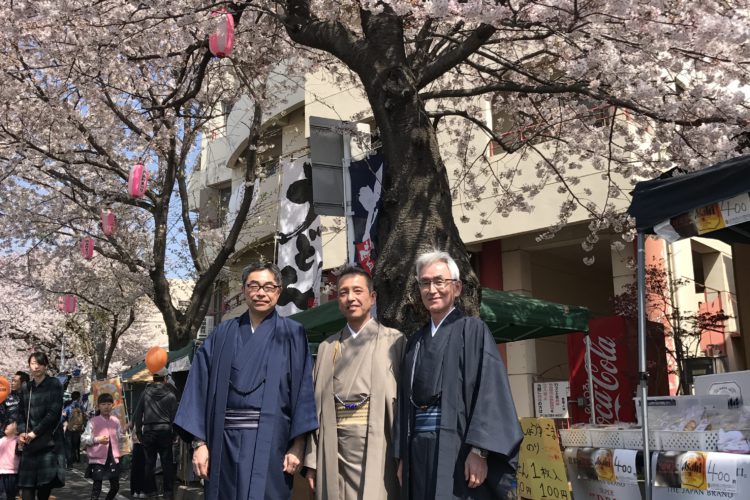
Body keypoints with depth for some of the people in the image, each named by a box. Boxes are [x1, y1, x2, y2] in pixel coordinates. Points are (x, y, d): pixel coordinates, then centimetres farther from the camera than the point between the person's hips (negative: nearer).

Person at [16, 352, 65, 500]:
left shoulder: (54, 384, 0)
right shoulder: (26, 388, 15)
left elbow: (54, 412, -8)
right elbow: (21, 413, 14)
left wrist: (35, 432, -12)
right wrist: (22, 432, -4)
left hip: (49, 441, -4)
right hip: (30, 443, 4)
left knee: (46, 480, -7)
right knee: (27, 485, -4)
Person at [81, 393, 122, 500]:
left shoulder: (116, 421, 7)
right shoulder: (93, 422, -5)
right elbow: (83, 439, -8)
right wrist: (97, 440, -18)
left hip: (113, 458, 4)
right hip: (98, 458, -4)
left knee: (115, 486, 9)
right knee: (97, 485, -3)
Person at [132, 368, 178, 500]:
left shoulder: (146, 392, 1)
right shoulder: (170, 394, -3)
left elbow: (137, 413, 3)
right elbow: (174, 415, -2)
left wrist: (138, 431, 11)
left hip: (148, 431, 1)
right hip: (165, 431, -1)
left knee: (149, 463, 9)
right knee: (167, 462, 6)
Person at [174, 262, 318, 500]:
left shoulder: (292, 334, 4)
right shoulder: (223, 334, 11)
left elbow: (303, 390, -2)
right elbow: (201, 387, 7)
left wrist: (297, 445, -9)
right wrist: (199, 442, -1)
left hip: (270, 443, -2)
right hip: (225, 442, 2)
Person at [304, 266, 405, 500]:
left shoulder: (394, 341, 2)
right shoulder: (327, 347, 13)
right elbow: (318, 404, 10)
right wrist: (312, 460, 5)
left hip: (376, 447, -3)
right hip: (334, 448, 4)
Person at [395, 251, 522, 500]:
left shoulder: (473, 330, -1)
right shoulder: (415, 342, 15)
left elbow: (489, 392, -11)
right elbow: (406, 402, 15)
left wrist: (479, 451, -20)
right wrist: (402, 456, 9)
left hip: (457, 449, -5)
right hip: (418, 452, 5)